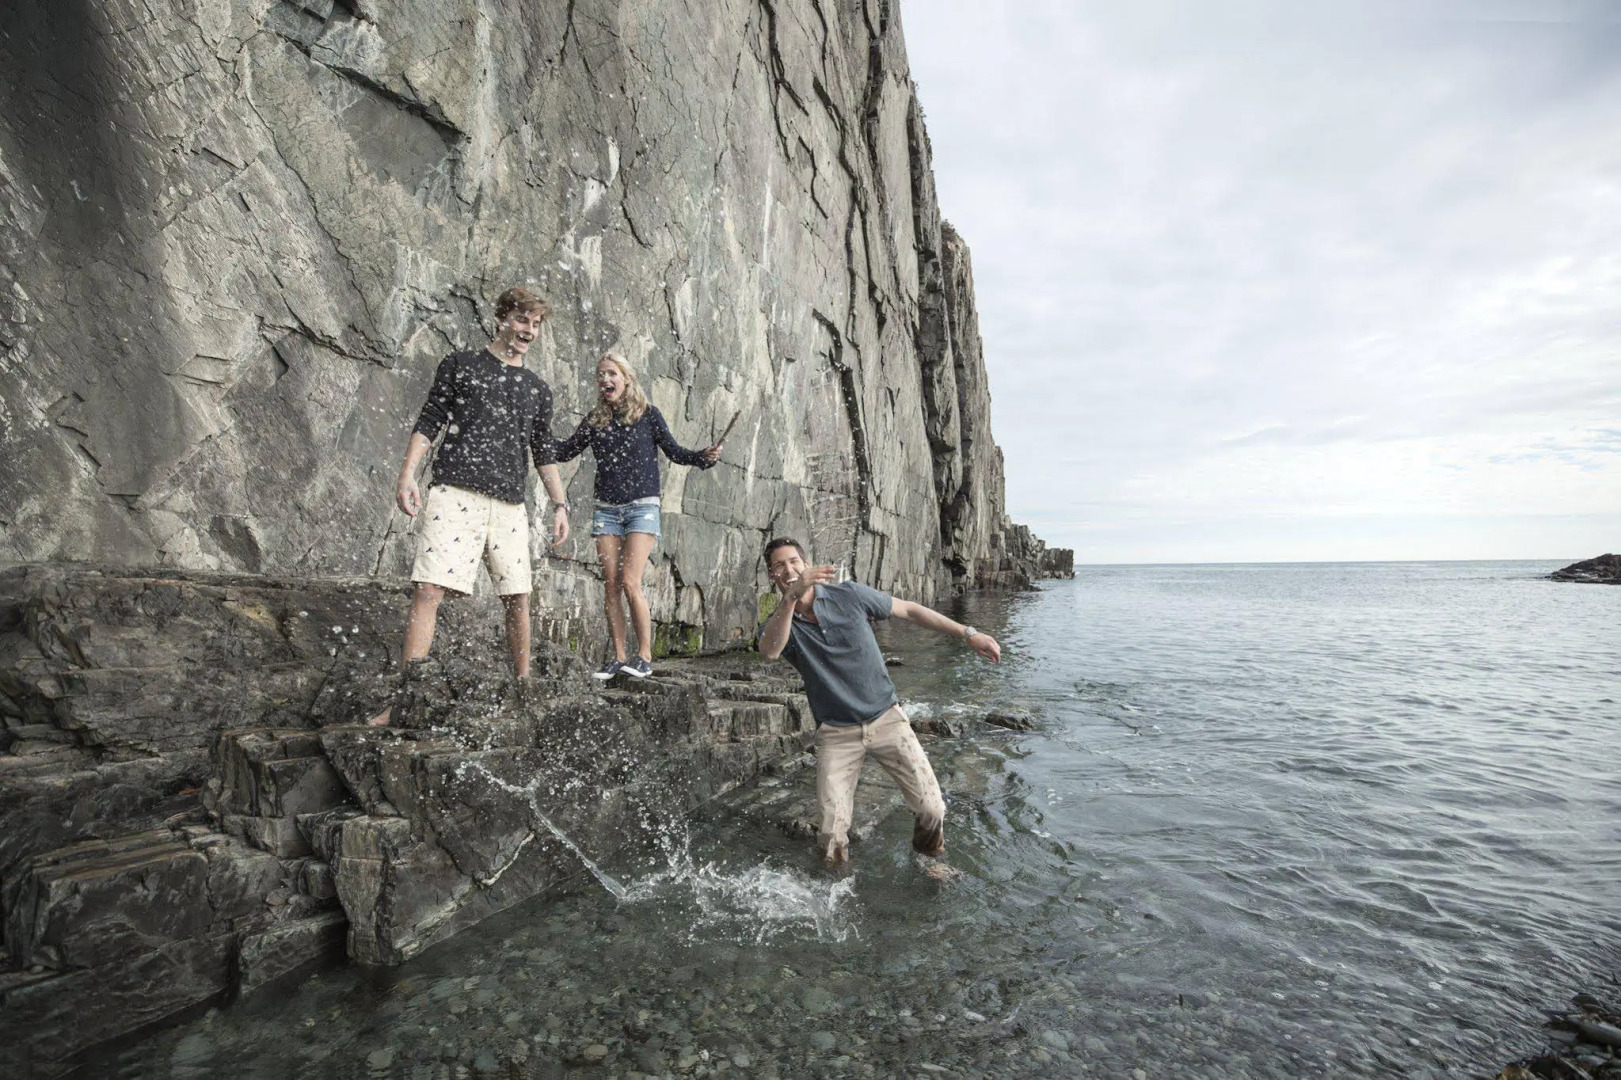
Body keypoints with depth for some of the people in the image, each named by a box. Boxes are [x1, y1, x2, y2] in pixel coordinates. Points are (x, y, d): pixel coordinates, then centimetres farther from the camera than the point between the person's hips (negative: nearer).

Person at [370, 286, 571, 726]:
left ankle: (523, 687, 16)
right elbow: (429, 422, 5)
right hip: (455, 494, -3)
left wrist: (560, 504, 13)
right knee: (429, 589, -12)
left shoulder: (538, 388, 20)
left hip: (509, 505, 4)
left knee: (517, 598, 3)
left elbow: (543, 451, 20)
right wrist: (407, 475, -7)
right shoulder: (460, 365, 11)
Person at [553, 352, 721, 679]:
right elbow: (565, 451, 16)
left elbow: (674, 452, 4)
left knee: (630, 583, -14)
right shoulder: (595, 419, 10)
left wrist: (704, 456, -13)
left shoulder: (648, 414, 2)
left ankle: (645, 657, -3)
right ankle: (619, 658, 9)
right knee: (611, 586, 1)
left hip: (642, 506, -4)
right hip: (606, 508, 4)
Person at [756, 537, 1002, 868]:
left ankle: (930, 859, 30)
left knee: (932, 809, -3)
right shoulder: (779, 624, -6)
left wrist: (968, 634, 1)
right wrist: (791, 596, -45)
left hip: (886, 717, 1)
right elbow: (770, 650, -32)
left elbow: (909, 610, 4)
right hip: (836, 733, 0)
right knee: (832, 836, -6)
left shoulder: (848, 595, -6)